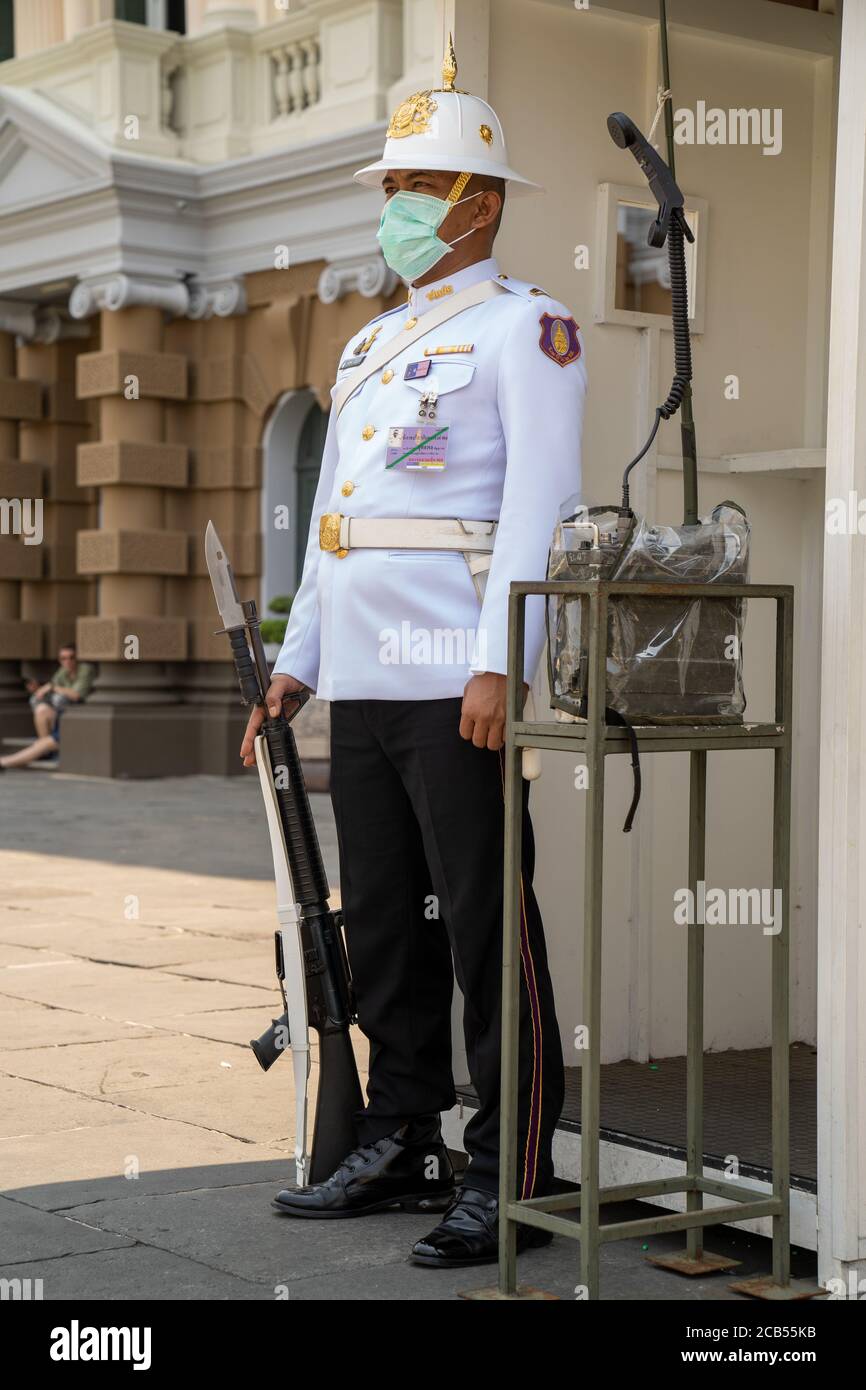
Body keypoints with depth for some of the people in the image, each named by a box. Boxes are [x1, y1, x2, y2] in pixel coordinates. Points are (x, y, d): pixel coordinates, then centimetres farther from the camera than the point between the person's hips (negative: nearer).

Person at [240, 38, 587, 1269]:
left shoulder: (525, 325, -1)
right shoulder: (368, 348, 23)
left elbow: (539, 501, -11)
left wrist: (499, 664, -20)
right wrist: (295, 663, 19)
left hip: (459, 679, -8)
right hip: (362, 683, 8)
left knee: (487, 925, -5)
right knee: (381, 923, 11)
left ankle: (511, 1177, 1)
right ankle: (401, 1143, 22)